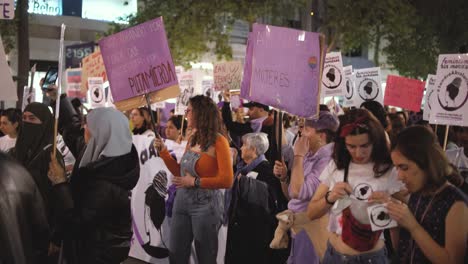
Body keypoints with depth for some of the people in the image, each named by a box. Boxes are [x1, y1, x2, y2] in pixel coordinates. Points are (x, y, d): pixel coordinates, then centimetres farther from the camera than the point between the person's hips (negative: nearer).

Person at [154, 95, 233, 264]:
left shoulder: (218, 141, -12)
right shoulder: (192, 139, 9)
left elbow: (227, 181, -19)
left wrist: (195, 182, -16)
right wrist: (163, 151, 7)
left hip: (205, 205, -7)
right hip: (182, 201, 7)